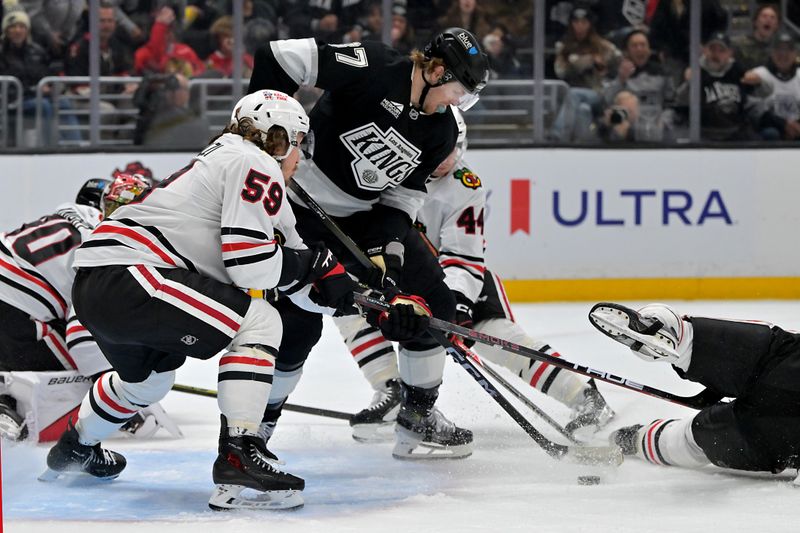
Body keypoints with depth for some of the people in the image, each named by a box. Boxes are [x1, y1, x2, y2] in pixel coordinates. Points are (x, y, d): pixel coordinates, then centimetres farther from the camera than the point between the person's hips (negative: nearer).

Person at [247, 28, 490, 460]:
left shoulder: (440, 132, -3)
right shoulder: (372, 67, -23)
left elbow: (404, 196, -1)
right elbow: (280, 57, -24)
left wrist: (387, 246, -17)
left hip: (365, 215, 7)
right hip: (300, 208, -7)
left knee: (432, 302, 1)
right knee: (301, 321, -13)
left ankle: (418, 419, 12)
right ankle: (257, 421, 6)